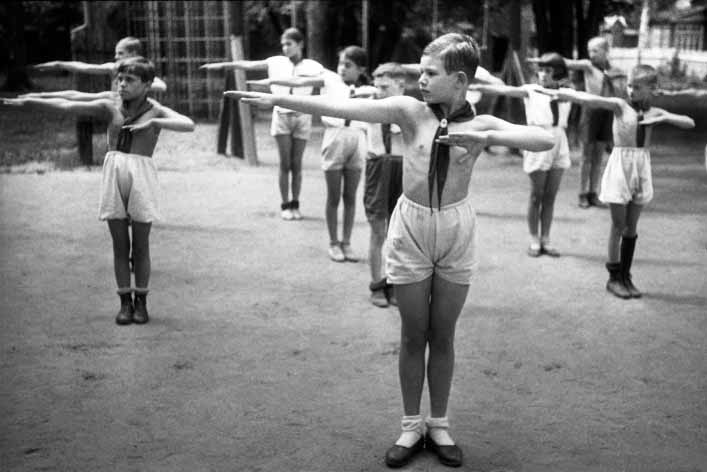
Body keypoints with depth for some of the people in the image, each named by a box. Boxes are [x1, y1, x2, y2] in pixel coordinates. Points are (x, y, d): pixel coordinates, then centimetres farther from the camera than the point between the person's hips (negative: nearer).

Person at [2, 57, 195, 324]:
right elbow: (68, 106, 1)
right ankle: (125, 302, 14)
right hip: (113, 174, 2)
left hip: (141, 176, -2)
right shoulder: (110, 108, 7)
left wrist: (153, 123, -24)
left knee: (140, 244, 4)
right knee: (119, 244, 5)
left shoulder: (156, 111, 1)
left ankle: (141, 302, 15)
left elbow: (189, 125, -15)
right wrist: (25, 102, -5)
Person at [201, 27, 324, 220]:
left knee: (296, 164, 3)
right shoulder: (276, 62, 4)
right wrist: (223, 65, 1)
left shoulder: (311, 66, 1)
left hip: (302, 117, 0)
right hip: (282, 116, 1)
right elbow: (248, 65, 4)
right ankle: (285, 205, 7)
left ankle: (295, 205, 13)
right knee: (285, 163, 0)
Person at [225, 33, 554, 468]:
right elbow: (343, 107, -16)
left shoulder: (480, 124, -7)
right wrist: (277, 99, -24)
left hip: (456, 230, 0)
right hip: (411, 227, 0)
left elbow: (546, 140, -20)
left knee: (443, 335, 10)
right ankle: (412, 426, 23)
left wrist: (486, 137, -33)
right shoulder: (410, 111, -8)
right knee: (413, 335, 8)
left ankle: (439, 426, 26)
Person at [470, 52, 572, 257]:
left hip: (559, 145, 3)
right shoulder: (531, 91, -2)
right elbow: (506, 90, -14)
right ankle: (534, 240, 12)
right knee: (536, 195, 3)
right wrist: (479, 87, -27)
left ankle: (545, 239, 15)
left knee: (550, 196, 7)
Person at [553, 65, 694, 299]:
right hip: (620, 164, -4)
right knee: (619, 225, 2)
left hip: (642, 166, 4)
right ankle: (614, 277, 13)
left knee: (631, 226, 10)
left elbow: (690, 123, 2)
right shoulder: (620, 105, -5)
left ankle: (626, 276, 19)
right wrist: (567, 94, -36)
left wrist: (663, 118, -14)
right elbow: (591, 100, -20)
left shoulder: (654, 113, 5)